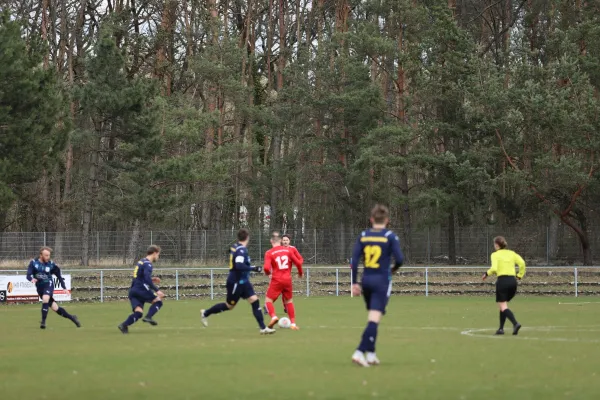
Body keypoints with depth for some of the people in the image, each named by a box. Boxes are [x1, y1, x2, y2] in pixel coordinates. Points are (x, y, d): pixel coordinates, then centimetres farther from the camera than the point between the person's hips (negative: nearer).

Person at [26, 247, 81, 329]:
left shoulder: (51, 264, -3)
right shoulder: (33, 263, -4)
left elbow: (59, 276, 8)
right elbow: (28, 275, -13)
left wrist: (64, 287, 4)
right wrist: (32, 279, -36)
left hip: (48, 284, -2)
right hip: (39, 287, 2)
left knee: (45, 299, -32)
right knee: (54, 307, 4)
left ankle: (43, 322, -28)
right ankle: (71, 317, 21)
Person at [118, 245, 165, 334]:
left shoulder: (141, 262, 22)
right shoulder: (147, 264, -8)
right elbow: (147, 279, -21)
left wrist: (151, 280, 26)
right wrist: (156, 290, -20)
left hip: (133, 290, 8)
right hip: (140, 289, -8)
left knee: (138, 313, -2)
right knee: (158, 300, 5)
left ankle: (124, 325, -20)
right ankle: (148, 317, -15)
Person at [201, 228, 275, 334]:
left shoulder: (235, 247, 6)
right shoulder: (241, 250, -23)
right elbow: (239, 266, -34)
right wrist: (253, 268, -27)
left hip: (243, 282, 9)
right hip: (236, 283, -9)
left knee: (255, 301, -1)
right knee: (230, 306, 7)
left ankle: (263, 328, -4)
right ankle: (205, 313, 26)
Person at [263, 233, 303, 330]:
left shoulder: (269, 253, -6)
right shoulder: (288, 250, 4)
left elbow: (267, 268, -16)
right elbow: (298, 263, 3)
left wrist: (268, 272, 8)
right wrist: (300, 272, 23)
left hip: (276, 281, -3)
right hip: (288, 280, 3)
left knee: (268, 300, 7)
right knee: (289, 301, 20)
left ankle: (273, 317, -21)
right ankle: (293, 323, 13)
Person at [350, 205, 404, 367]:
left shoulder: (363, 236, 5)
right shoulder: (390, 236, -6)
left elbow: (354, 260, 1)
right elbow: (399, 259, -11)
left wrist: (354, 283, 6)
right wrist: (393, 269, 11)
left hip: (366, 280, 5)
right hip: (382, 281, -5)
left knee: (373, 318, 18)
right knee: (374, 319, -9)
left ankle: (371, 354, 18)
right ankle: (359, 352, -21)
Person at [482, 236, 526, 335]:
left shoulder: (495, 255, -1)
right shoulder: (511, 253, 13)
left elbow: (494, 268, -14)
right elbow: (522, 263, 0)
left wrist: (487, 274, 4)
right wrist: (520, 275, 8)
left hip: (502, 280, -5)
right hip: (513, 281, 6)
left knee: (503, 306, -5)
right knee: (503, 305, 19)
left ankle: (515, 323, -27)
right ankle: (501, 328, 16)